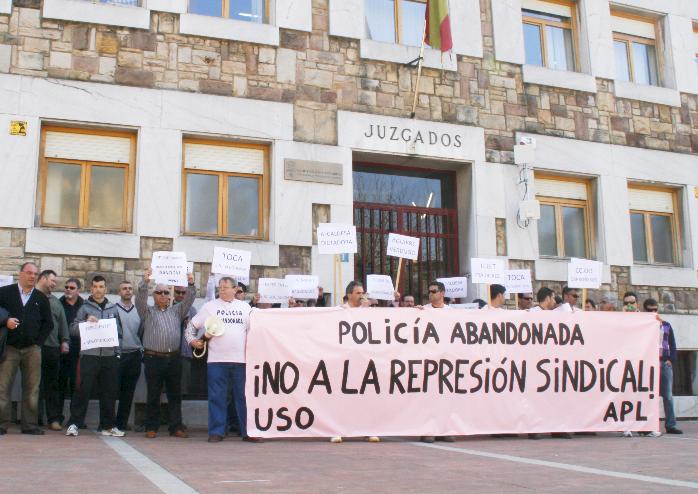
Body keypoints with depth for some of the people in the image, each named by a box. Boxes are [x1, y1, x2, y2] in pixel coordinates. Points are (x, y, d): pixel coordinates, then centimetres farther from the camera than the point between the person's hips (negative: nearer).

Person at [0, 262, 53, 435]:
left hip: (32, 349, 2)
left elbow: (48, 323, 12)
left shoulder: (41, 298, 11)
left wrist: (38, 341, 3)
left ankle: (30, 425, 7)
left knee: (31, 388, 2)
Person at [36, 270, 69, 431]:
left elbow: (63, 323, 19)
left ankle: (54, 419, 7)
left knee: (52, 385, 5)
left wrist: (64, 341, 8)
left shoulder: (56, 302, 20)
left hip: (53, 347, 4)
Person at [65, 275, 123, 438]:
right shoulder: (85, 308, 7)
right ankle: (74, 423, 1)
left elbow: (119, 331, 16)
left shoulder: (113, 308, 15)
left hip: (110, 356, 3)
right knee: (83, 390, -7)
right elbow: (73, 329, 0)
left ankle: (108, 425, 16)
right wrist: (86, 322, -16)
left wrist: (115, 346, 1)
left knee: (109, 392, 7)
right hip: (89, 355, -3)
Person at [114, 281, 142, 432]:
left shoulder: (138, 311, 10)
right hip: (117, 355, -3)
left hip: (134, 356, 3)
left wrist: (142, 352, 8)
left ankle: (122, 422, 15)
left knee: (128, 392, 7)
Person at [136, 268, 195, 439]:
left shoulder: (176, 311, 17)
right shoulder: (147, 311, 9)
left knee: (175, 395, 5)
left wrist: (191, 284, -9)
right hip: (154, 359, -3)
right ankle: (151, 428, 9)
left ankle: (176, 427, 10)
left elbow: (188, 300, 6)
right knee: (153, 395, 2)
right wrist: (145, 281, -20)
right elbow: (140, 299, -7)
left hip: (173, 358, 3)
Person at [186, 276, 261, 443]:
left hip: (241, 359, 1)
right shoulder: (209, 306, 9)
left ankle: (248, 432, 7)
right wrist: (192, 340, 0)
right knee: (217, 397, 0)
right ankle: (216, 432, 6)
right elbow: (192, 325, 13)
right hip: (216, 359, -1)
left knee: (244, 396, 2)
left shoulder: (245, 307, 13)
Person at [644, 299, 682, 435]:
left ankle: (670, 425, 5)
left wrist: (671, 360, 1)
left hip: (665, 363, 3)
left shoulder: (666, 325, 15)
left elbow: (672, 344, 14)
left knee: (668, 395, 2)